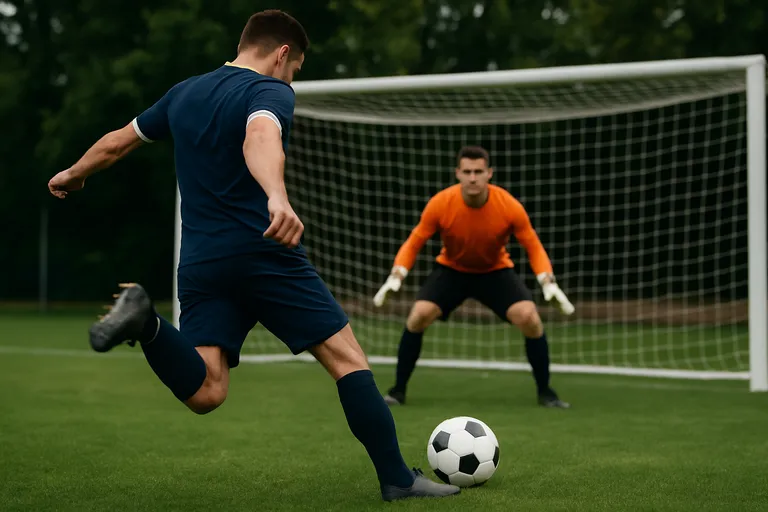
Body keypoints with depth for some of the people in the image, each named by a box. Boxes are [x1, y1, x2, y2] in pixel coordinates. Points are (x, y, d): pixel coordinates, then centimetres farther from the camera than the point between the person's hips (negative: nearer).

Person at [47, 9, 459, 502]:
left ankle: (143, 320, -26)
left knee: (205, 393, -3)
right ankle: (397, 478, 0)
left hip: (200, 263, 6)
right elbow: (261, 139, -28)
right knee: (347, 357, 2)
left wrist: (72, 176, 48)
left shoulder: (183, 94, 18)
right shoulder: (270, 92, -4)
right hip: (265, 253, -6)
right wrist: (277, 198, -47)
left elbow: (116, 143, 29)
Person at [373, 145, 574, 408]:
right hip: (451, 269, 0)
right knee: (418, 316, -21)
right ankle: (398, 391, -3)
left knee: (530, 318, -21)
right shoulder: (440, 204, -25)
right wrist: (395, 277, -29)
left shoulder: (509, 206, -25)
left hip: (496, 271, 0)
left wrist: (549, 283, -29)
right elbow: (413, 244, -13)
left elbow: (534, 248, -14)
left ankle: (545, 392, -1)